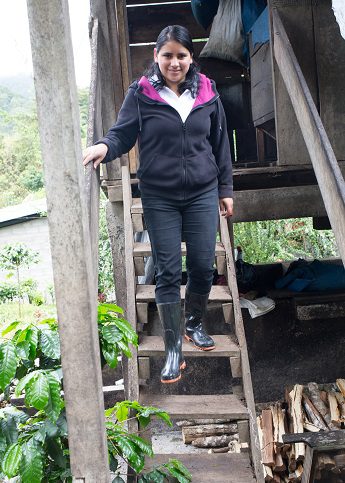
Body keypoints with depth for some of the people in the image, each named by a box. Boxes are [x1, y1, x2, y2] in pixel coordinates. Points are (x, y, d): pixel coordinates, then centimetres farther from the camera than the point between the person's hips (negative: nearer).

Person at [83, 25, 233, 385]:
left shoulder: (207, 93, 5)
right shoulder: (141, 94, -3)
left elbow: (220, 144, 10)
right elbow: (123, 133, -4)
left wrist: (225, 189, 11)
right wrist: (104, 146, -27)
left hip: (202, 194, 2)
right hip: (159, 199, -2)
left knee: (203, 267, 5)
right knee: (168, 273, 0)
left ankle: (194, 324, 33)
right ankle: (174, 350, 10)